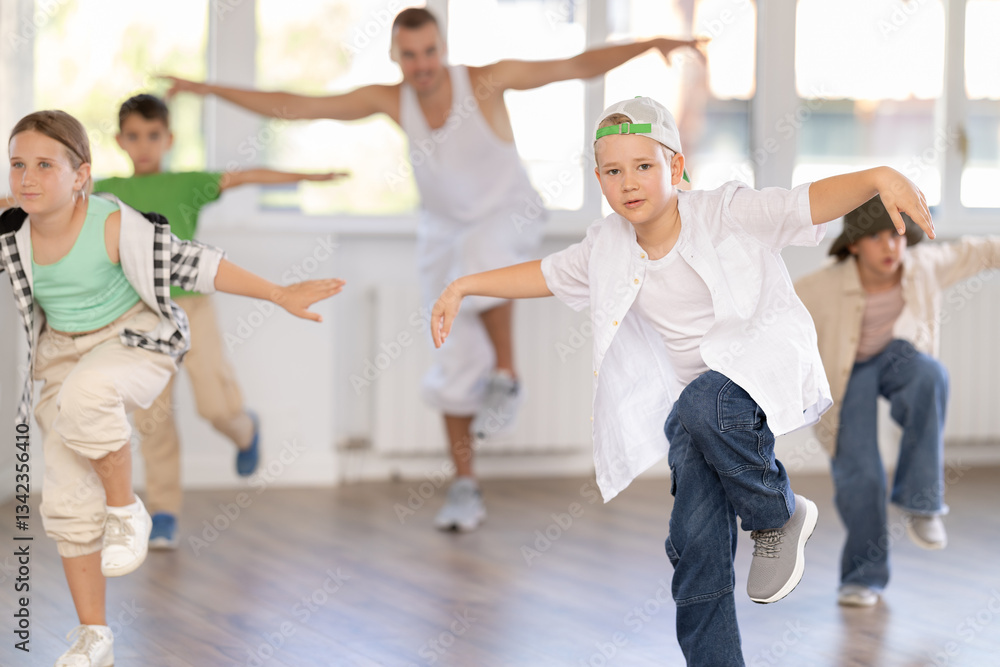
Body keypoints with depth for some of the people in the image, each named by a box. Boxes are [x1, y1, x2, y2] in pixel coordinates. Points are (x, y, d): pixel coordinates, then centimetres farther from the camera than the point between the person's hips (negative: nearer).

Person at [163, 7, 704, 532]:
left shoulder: (486, 80, -19)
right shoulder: (390, 100, -11)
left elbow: (577, 66, -20)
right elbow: (295, 106, -8)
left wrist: (653, 44, -31)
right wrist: (210, 90, -10)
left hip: (510, 218, -3)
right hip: (447, 235, 3)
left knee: (481, 254, -40)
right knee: (455, 364, 1)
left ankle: (506, 377, -20)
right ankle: (464, 486, 16)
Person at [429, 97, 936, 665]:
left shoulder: (726, 212, -9)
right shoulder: (609, 250, 6)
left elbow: (811, 201, -19)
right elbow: (543, 275, 20)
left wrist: (879, 178, -36)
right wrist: (462, 287, 15)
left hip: (768, 362, -5)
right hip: (697, 393, 5)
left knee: (699, 410, -38)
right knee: (696, 543, -5)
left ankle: (778, 515, -12)